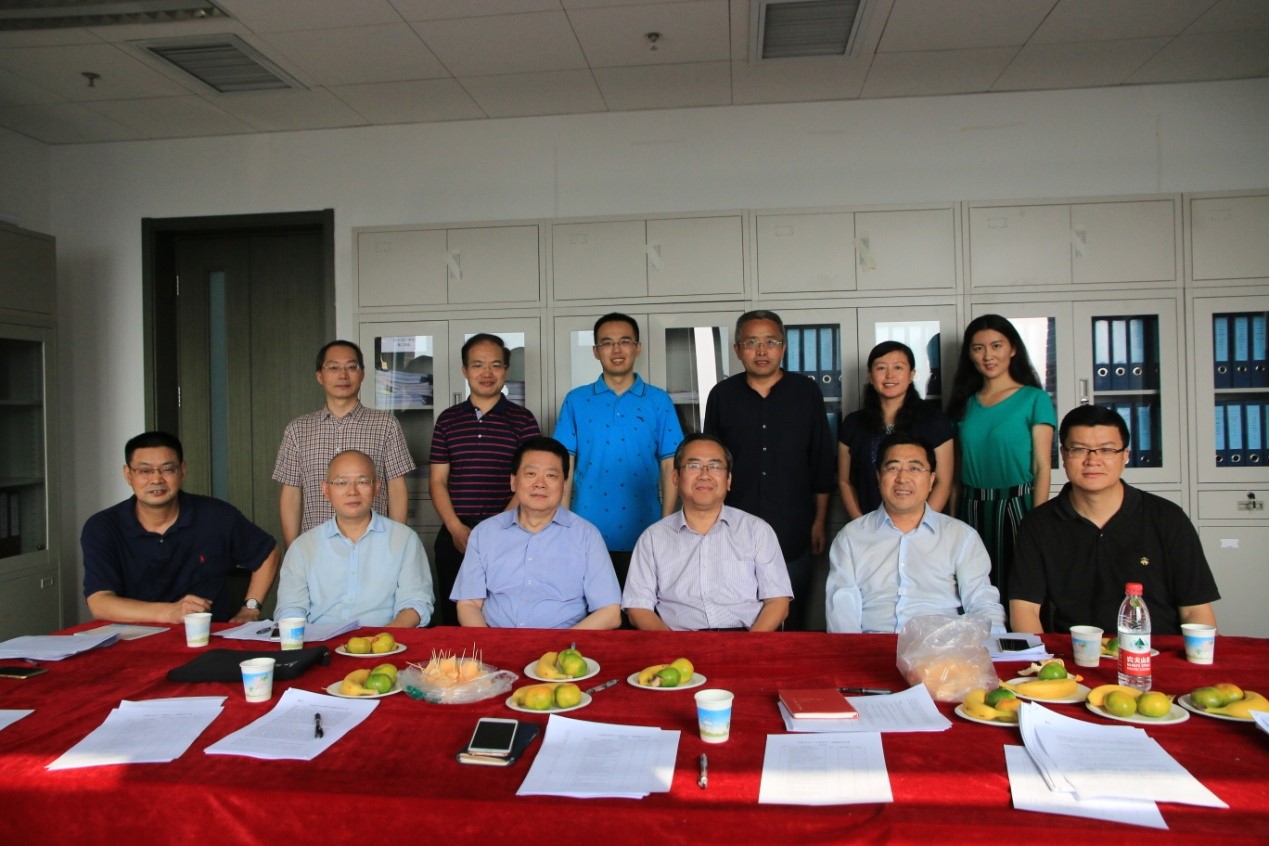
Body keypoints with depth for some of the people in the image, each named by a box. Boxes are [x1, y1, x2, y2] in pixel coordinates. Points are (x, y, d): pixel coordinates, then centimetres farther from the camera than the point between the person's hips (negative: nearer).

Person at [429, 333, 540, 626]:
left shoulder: (522, 419, 3)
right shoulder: (448, 419, 11)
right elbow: (437, 481, 8)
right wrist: (456, 528, -6)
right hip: (455, 535, 3)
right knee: (453, 618, 8)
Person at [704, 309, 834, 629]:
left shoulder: (807, 393, 2)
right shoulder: (722, 395, 4)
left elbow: (822, 464, 6)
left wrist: (820, 521, 4)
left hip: (793, 534, 0)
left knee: (791, 621, 8)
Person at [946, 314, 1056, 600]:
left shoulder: (1034, 399, -1)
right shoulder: (965, 403, 11)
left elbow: (1041, 467, -6)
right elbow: (959, 469, 11)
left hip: (1015, 507, -4)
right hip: (971, 511, 4)